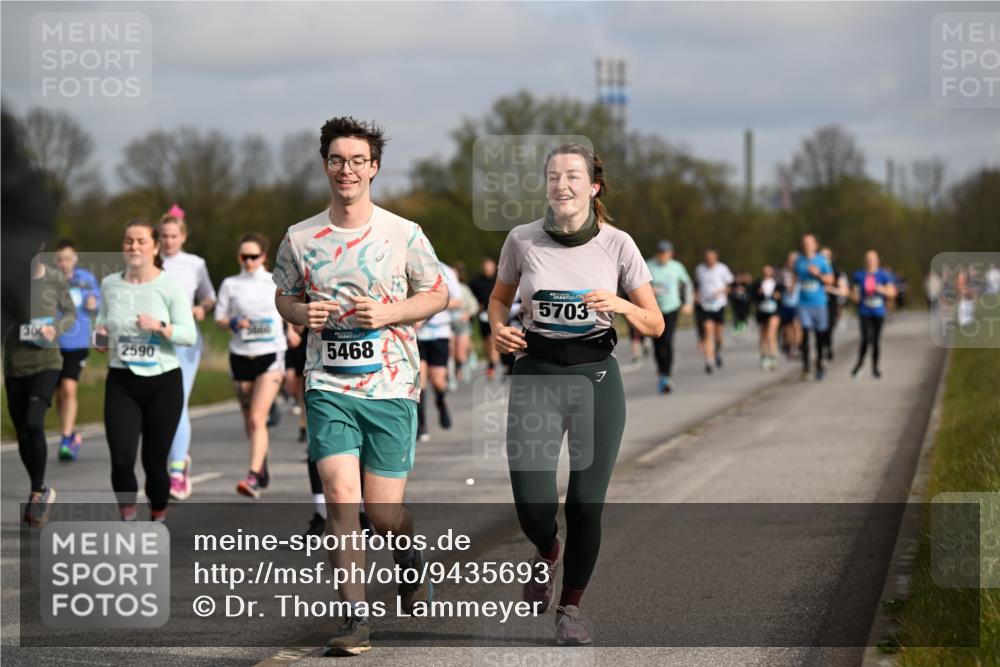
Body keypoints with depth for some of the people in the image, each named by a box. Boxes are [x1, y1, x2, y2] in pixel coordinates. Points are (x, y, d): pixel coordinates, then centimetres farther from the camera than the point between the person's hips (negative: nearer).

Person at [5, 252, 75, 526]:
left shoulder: (54, 280, -4)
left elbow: (71, 313, 8)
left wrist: (56, 329, -11)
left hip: (47, 362, -2)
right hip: (15, 366, 2)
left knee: (33, 424, -20)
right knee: (22, 433, 9)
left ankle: (38, 492, -5)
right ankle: (40, 491, 29)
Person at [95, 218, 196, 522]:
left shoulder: (170, 286, -5)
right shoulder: (110, 284, 5)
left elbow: (189, 335, -7)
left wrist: (160, 326, -23)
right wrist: (101, 334, 0)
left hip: (163, 382, -2)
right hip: (121, 383, 2)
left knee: (154, 461, 4)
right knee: (121, 460, -12)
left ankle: (158, 521, 26)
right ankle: (128, 519, 9)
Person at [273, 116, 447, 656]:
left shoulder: (404, 236, -2)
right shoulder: (300, 239, 3)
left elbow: (437, 294, 7)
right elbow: (284, 297, 17)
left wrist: (388, 313, -10)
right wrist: (303, 314, -6)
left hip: (391, 387, -1)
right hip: (328, 386, 1)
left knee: (383, 511, 3)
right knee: (340, 497, -15)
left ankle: (411, 566, 39)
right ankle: (355, 618, -8)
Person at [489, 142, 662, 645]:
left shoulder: (617, 244, -4)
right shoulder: (522, 240, -2)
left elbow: (655, 325, 1)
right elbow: (500, 298, 16)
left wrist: (622, 306, -18)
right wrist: (498, 329, -5)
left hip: (596, 374, 0)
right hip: (537, 372, 0)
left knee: (586, 504, -1)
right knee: (533, 505, -9)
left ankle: (570, 606, 21)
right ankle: (547, 552, 28)